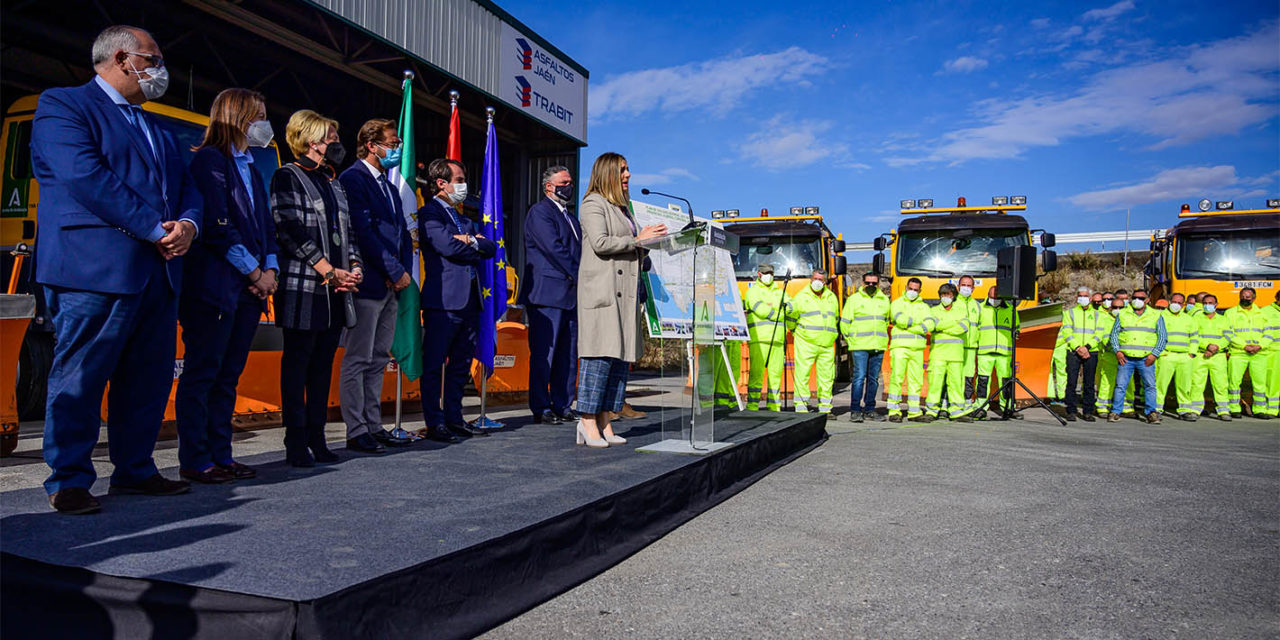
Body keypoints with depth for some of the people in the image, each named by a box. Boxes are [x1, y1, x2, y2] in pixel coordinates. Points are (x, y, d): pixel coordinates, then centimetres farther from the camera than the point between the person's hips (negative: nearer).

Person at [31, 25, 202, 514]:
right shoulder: (62, 105, 1)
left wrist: (188, 225, -4)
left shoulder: (155, 128, 25)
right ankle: (68, 481, 7)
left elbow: (185, 188, 19)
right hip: (94, 270, -8)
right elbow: (86, 178, -14)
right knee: (80, 379, -3)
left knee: (150, 378, 10)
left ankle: (134, 469, 21)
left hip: (158, 272, 8)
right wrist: (155, 229, -16)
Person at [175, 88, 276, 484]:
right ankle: (194, 461, 3)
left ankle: (220, 455, 17)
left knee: (228, 375, 10)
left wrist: (270, 269, 3)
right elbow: (218, 226, -13)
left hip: (249, 288, 8)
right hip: (215, 284, -8)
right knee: (202, 372, -3)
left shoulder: (250, 169, 22)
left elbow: (265, 226, 20)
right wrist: (255, 272, -10)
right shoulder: (209, 159, -4)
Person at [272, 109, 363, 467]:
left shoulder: (333, 184, 22)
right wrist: (330, 272, -15)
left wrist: (354, 267, 1)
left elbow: (346, 232, 20)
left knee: (323, 364, 8)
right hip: (304, 288, -7)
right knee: (297, 363, -2)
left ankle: (317, 439, 14)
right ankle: (296, 443, 3)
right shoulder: (288, 177, 0)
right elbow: (291, 232, -11)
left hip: (336, 290, 7)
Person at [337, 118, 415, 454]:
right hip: (368, 284, -9)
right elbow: (363, 231, -16)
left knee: (378, 360, 12)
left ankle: (374, 426, 19)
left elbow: (403, 234, 19)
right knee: (358, 360, -2)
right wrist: (396, 271, -15)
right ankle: (356, 432, 3)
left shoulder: (389, 186, 20)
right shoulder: (353, 178, -8)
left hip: (391, 286, 9)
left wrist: (404, 271, 2)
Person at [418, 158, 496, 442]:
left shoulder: (461, 217, 23)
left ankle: (454, 419, 19)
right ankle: (434, 423, 2)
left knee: (461, 363, 11)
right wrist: (477, 246, 1)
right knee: (434, 363, -3)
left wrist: (472, 241, -6)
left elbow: (491, 248, 14)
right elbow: (449, 246, -17)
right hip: (443, 300, -8)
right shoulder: (429, 213, -3)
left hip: (469, 299, 9)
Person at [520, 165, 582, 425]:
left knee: (568, 355, 8)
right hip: (547, 294, -8)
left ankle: (562, 406, 15)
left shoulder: (570, 217, 23)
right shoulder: (539, 212, -4)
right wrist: (579, 276, -11)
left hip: (571, 295, 8)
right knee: (544, 353, -4)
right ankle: (541, 408, 3)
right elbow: (554, 248, -13)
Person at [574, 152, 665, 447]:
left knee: (621, 356, 4)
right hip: (601, 289, -9)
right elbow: (600, 243, -15)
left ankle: (604, 422, 8)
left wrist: (647, 240, 10)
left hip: (625, 292, 9)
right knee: (600, 355, -11)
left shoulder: (622, 208, 24)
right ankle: (588, 423, -7)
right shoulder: (593, 204, -2)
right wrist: (638, 239, -11)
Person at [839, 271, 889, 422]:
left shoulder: (884, 300, 15)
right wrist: (850, 339, 4)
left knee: (874, 378, 7)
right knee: (859, 377, -10)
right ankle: (855, 410, -7)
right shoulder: (854, 299, 3)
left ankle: (869, 409, 15)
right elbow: (845, 322, 5)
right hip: (859, 346, -4)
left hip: (878, 346, 4)